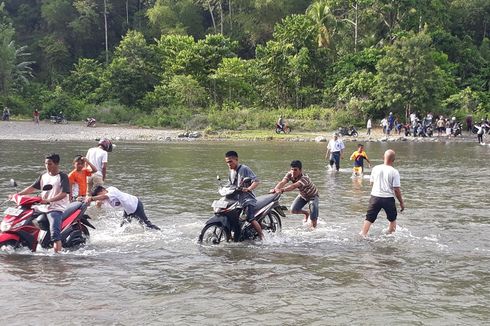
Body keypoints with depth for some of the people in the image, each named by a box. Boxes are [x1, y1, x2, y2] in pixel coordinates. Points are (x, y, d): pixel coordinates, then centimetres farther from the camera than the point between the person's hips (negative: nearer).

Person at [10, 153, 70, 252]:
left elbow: (63, 194, -17)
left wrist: (48, 200, -28)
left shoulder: (62, 177, -6)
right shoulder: (44, 176, 15)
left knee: (54, 232, -27)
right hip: (43, 207, 8)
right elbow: (33, 188, 14)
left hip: (56, 208, -8)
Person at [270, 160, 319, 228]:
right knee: (293, 210, -8)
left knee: (313, 218, -13)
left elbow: (294, 186, -56)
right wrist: (275, 189, -59)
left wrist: (282, 190, -71)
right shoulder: (290, 174, -22)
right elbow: (282, 182, -38)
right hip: (302, 195, 6)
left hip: (312, 196, -6)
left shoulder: (304, 178, -40)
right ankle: (306, 213, 23)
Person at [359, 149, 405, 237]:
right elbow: (396, 190, -11)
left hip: (375, 197, 2)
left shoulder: (375, 168, -2)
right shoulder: (394, 172, -12)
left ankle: (362, 235, -3)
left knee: (369, 219, 6)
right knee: (392, 219, 21)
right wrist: (401, 202, -1)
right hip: (388, 198, -2)